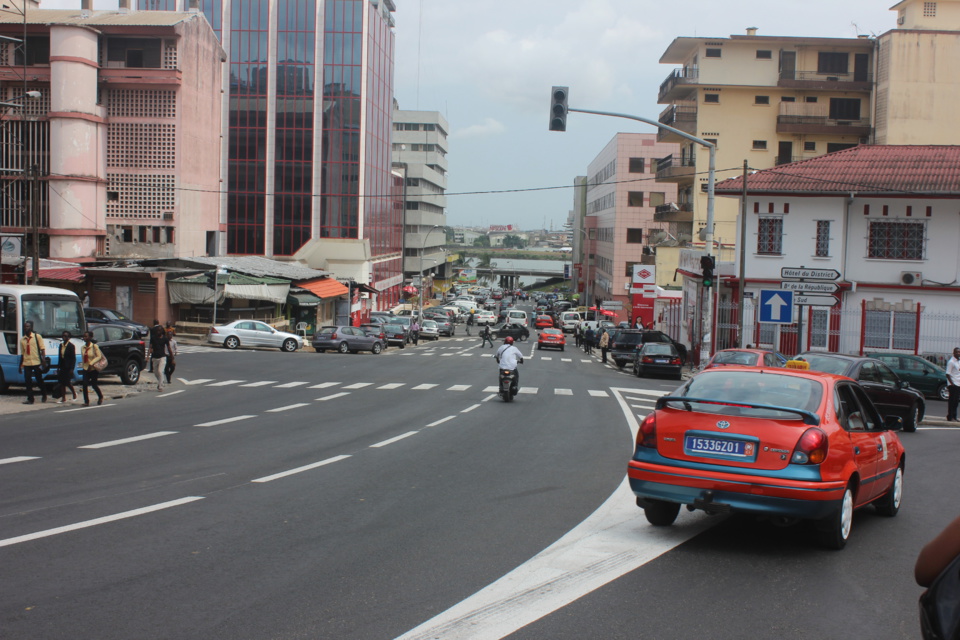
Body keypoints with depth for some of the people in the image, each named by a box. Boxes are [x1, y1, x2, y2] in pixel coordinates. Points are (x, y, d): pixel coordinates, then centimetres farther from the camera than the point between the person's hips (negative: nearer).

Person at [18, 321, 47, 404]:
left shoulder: (37, 337, 1)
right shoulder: (22, 340, 11)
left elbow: (42, 349, -2)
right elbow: (22, 353, 16)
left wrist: (43, 360, -12)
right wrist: (20, 365, 13)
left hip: (37, 363, -3)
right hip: (26, 363, 3)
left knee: (39, 381, 5)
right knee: (28, 381, -2)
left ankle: (44, 395, 25)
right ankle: (30, 399, 2)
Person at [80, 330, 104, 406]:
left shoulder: (94, 346, -9)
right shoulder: (82, 348, 6)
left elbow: (99, 356, -14)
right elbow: (82, 358, 15)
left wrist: (91, 363, -23)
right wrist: (82, 365, 11)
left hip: (94, 369, -4)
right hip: (86, 369, 4)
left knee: (94, 384, 5)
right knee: (85, 384, -10)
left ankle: (100, 397, 32)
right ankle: (86, 401, -7)